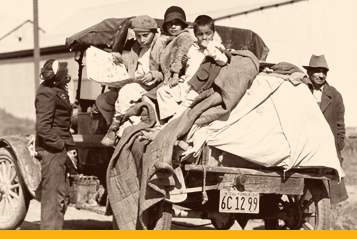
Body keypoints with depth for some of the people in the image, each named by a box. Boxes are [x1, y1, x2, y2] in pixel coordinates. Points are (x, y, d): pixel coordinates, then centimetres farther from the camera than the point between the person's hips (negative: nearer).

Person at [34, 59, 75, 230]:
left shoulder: (58, 89, 12)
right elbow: (42, 127, -23)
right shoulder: (47, 94, -17)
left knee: (62, 195, 14)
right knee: (52, 196, -6)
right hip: (51, 150, -10)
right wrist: (60, 144, -20)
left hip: (59, 150, 10)